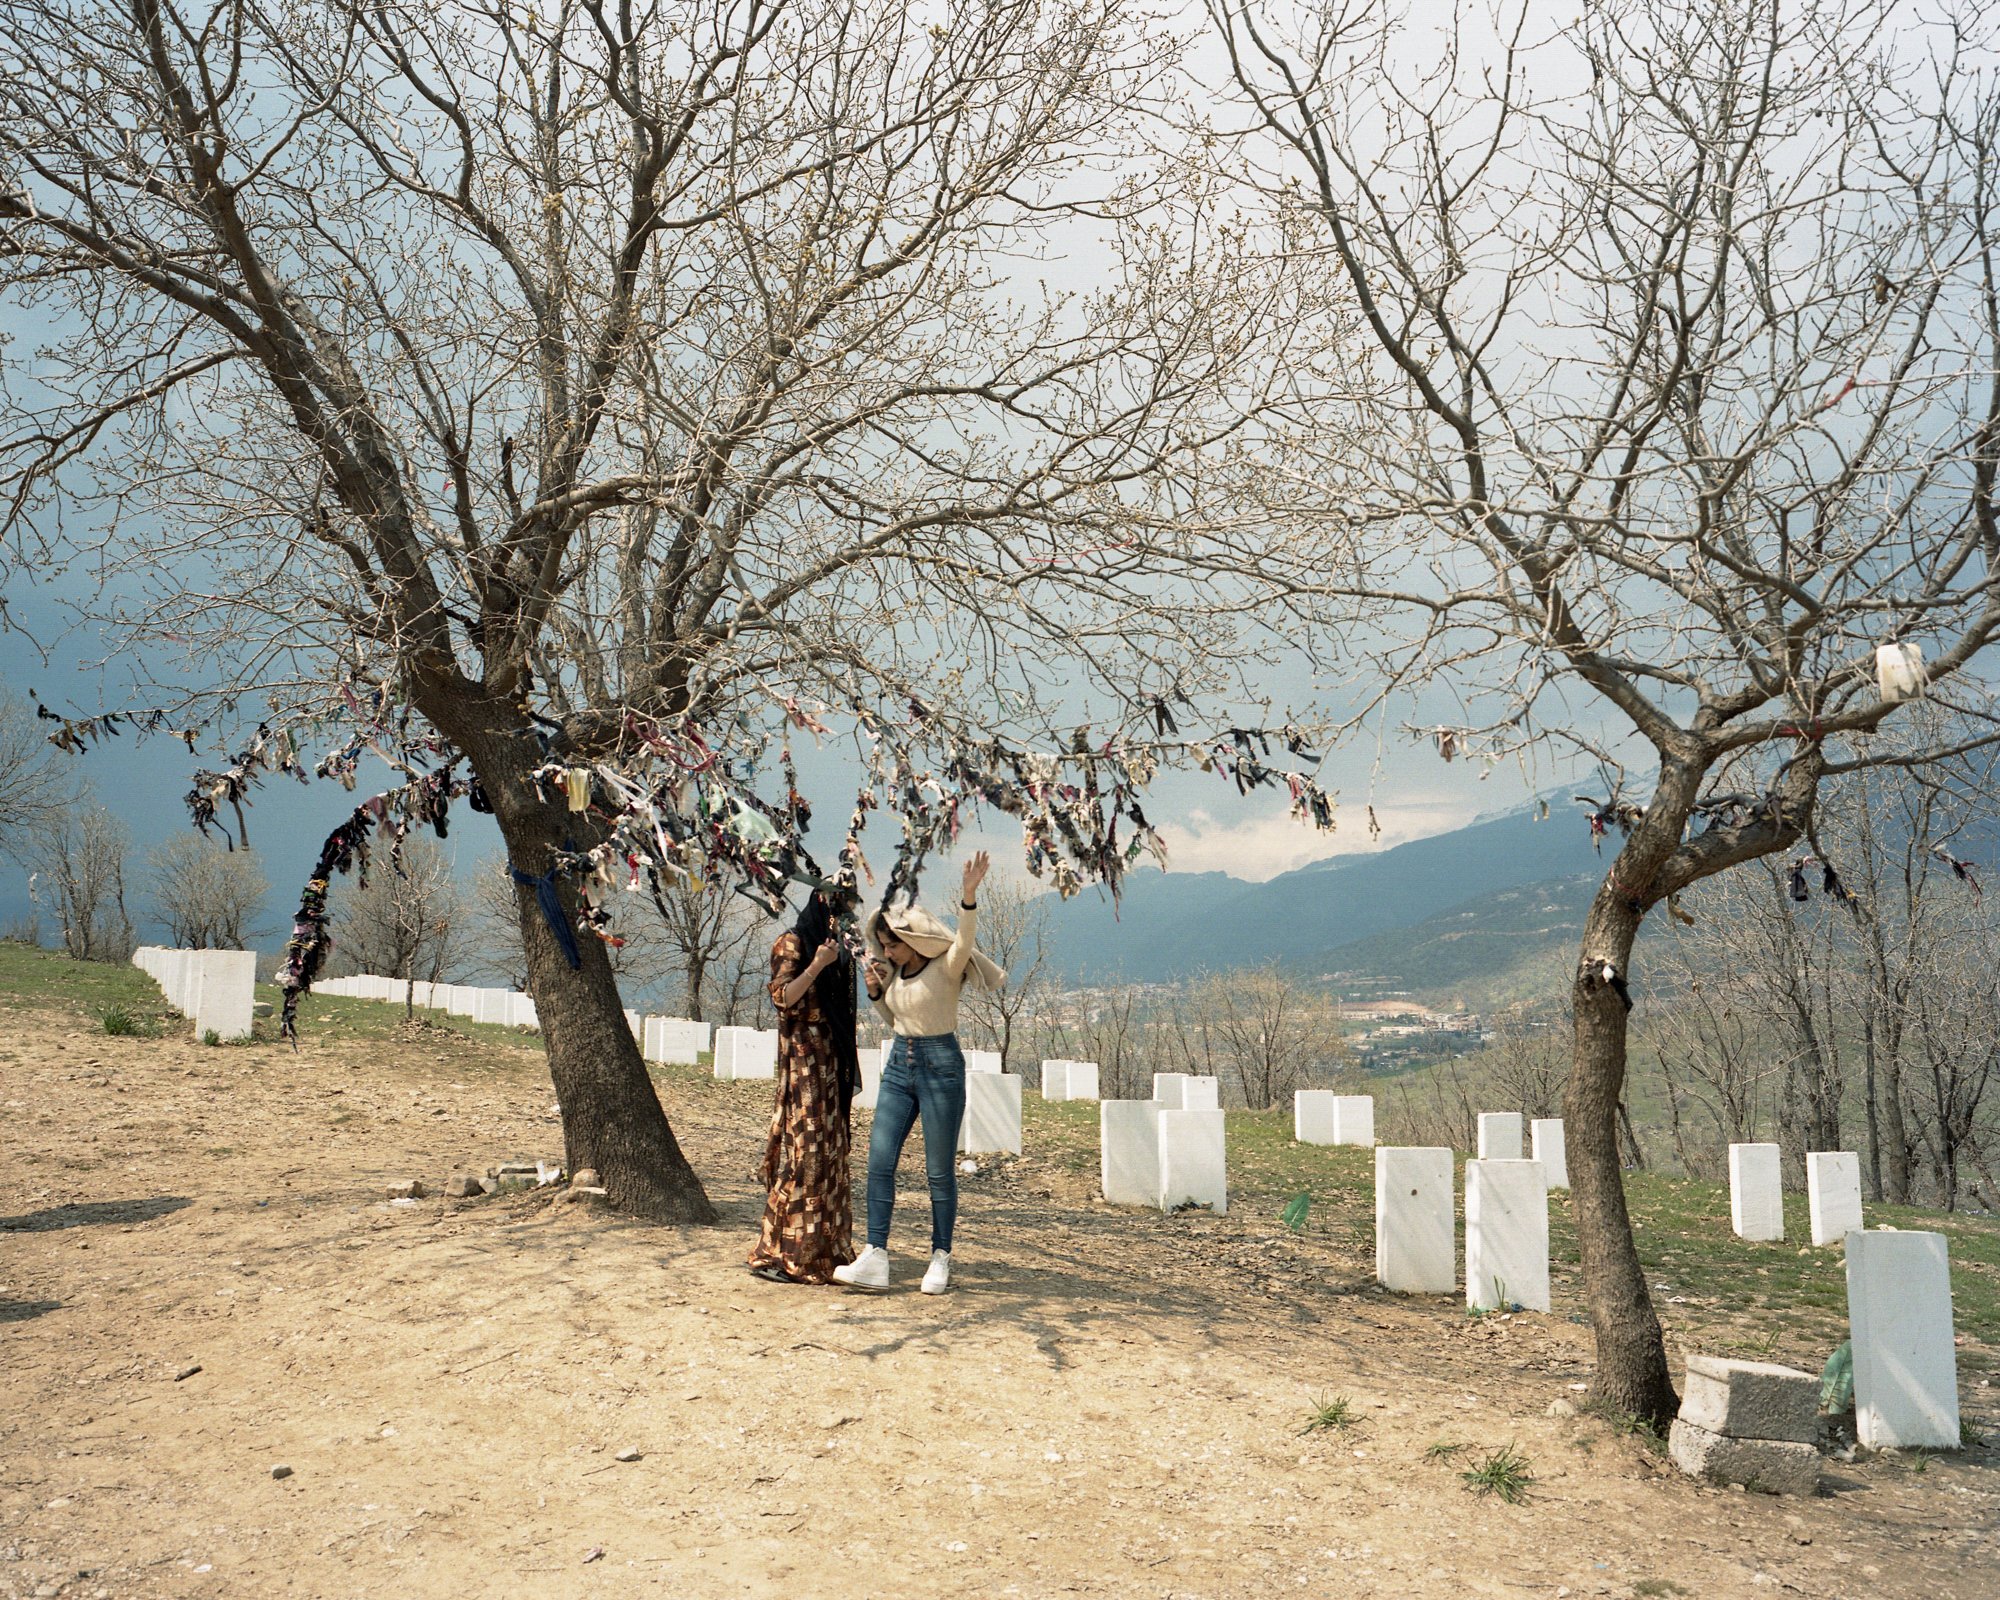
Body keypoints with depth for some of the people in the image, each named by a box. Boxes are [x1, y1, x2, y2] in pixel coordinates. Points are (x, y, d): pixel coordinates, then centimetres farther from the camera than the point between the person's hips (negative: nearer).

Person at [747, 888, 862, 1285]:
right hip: (803, 1056, -8)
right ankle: (773, 1253, -7)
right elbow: (782, 996, -15)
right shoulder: (792, 943, -5)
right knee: (802, 1151, -11)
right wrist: (818, 964, -19)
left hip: (832, 1058, 8)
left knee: (829, 1148, 8)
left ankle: (824, 1248, 14)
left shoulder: (836, 949, 18)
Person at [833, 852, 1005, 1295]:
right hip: (899, 1064, 7)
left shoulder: (946, 966, -11)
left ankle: (941, 1258, 14)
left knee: (939, 1170, 2)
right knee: (879, 1162, -3)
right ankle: (875, 1258, -2)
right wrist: (876, 992, 2)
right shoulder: (896, 971, 9)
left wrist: (969, 896, -49)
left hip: (941, 1065, -7)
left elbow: (964, 938, -32)